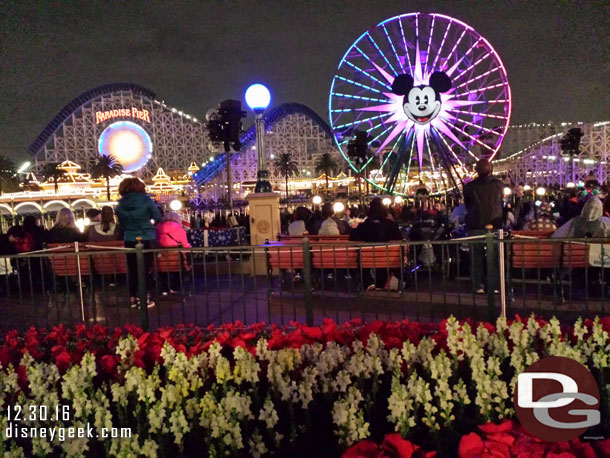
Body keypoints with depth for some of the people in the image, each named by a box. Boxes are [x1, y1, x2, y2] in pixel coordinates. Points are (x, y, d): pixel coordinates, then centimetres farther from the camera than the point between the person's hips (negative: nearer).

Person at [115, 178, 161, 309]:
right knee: (145, 268, 3)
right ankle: (143, 299, 6)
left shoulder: (120, 206, 0)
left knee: (132, 269, 12)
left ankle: (133, 298, 18)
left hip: (129, 240, 3)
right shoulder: (147, 201, -8)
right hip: (147, 239, -3)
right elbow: (157, 217, 1)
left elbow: (121, 224, 11)